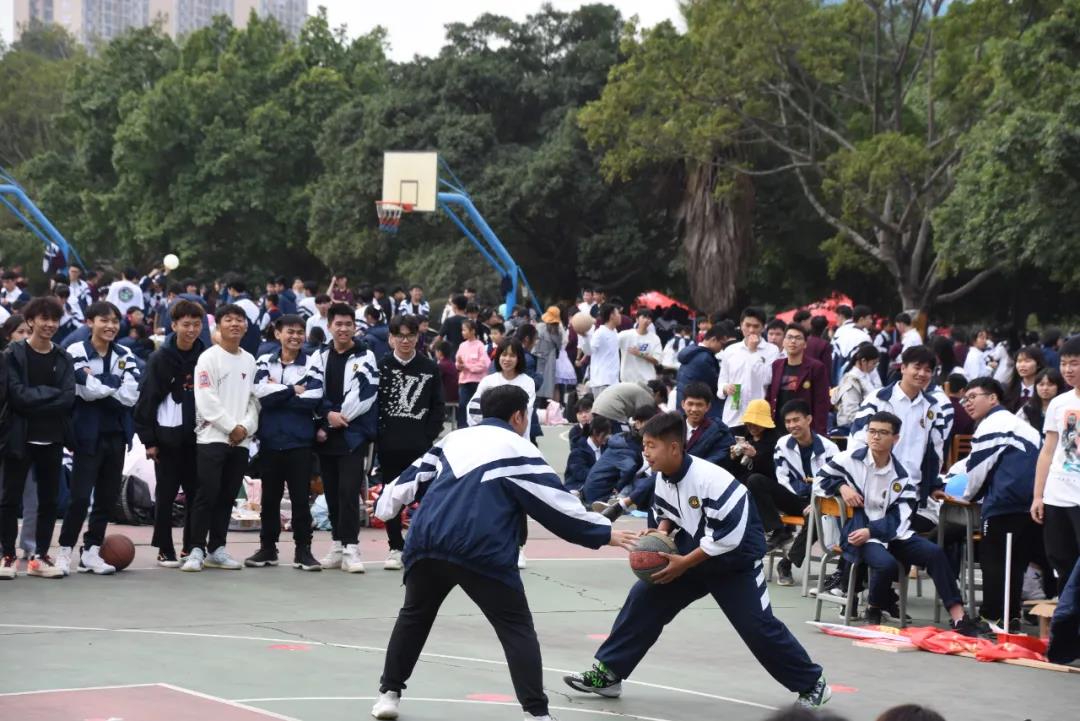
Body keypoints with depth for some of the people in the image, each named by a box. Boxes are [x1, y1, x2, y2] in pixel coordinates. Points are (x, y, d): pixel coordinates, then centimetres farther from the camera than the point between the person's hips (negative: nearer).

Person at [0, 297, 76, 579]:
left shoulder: (63, 359, 7)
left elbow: (68, 398, -5)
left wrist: (34, 399, -14)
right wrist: (51, 393, -13)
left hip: (52, 439, 4)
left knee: (49, 500, 7)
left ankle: (40, 556, 15)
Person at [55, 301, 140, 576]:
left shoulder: (125, 356, 6)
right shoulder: (76, 352, -7)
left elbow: (131, 396, -6)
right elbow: (87, 389, -19)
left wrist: (99, 385, -12)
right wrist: (115, 383, -10)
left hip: (116, 434, 5)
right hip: (88, 433, -5)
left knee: (107, 496, 8)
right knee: (80, 496, -7)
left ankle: (91, 551, 18)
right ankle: (64, 551, 5)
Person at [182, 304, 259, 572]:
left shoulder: (249, 361, 14)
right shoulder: (209, 358, -3)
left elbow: (254, 398, 12)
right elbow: (206, 400, -11)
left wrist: (246, 427, -5)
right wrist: (231, 427, -13)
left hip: (241, 440, 5)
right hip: (212, 437, -5)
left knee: (227, 497, 8)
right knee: (207, 494, -10)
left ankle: (217, 549, 14)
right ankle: (196, 550, -7)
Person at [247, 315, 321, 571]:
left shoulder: (312, 364, 0)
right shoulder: (264, 363, 6)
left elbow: (312, 399, -12)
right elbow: (261, 393, -10)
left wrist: (276, 394, -8)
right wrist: (293, 391, -9)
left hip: (300, 441, -2)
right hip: (270, 441, 2)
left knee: (300, 497, 0)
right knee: (270, 497, 10)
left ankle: (303, 550, 7)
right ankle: (268, 548, 20)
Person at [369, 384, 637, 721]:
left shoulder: (454, 438, 21)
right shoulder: (517, 449, 5)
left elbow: (416, 476, 26)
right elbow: (555, 502, 2)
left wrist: (386, 504, 42)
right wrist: (604, 533, 7)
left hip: (426, 541, 5)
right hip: (480, 551, -5)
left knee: (414, 615, 27)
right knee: (516, 627, 2)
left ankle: (389, 692, 29)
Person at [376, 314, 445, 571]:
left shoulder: (430, 368, 4)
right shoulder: (381, 367, 2)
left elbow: (438, 406, 3)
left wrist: (429, 436, -6)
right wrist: (378, 437, -7)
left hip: (421, 445, 0)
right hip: (389, 445, 0)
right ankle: (396, 548, 15)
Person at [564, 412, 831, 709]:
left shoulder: (710, 480, -30)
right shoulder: (662, 478, -7)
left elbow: (727, 536, -29)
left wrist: (683, 563, -25)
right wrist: (661, 533, -11)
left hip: (735, 559, -7)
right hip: (691, 554, 7)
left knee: (758, 627, -10)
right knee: (643, 599, 0)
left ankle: (812, 683, 8)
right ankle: (608, 673, 8)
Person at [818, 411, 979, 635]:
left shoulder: (901, 477, 3)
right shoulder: (850, 459, -1)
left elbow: (898, 520, -3)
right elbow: (821, 478, 9)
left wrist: (871, 531, -20)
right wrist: (842, 487, -11)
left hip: (891, 534, 4)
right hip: (857, 532, -4)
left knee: (934, 552, -18)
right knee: (886, 563, -34)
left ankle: (958, 617, -19)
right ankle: (875, 610, -4)